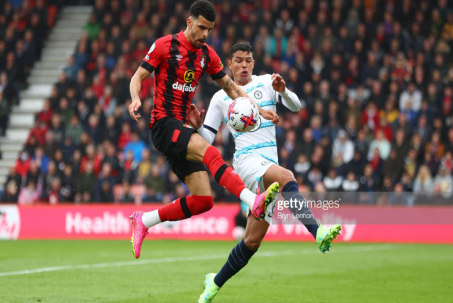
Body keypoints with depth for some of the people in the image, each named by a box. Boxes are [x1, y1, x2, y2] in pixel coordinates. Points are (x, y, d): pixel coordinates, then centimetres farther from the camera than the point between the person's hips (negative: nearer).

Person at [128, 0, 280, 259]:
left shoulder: (208, 56, 12)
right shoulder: (165, 46, -5)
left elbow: (230, 87, 20)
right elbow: (138, 77, -2)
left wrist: (258, 109, 9)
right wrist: (136, 99, -22)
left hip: (183, 128, 7)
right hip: (163, 123, -7)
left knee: (203, 201, -3)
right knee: (209, 151, -34)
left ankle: (143, 221, 11)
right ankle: (254, 202, -50)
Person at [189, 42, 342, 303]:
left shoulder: (266, 83, 14)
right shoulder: (220, 98, 12)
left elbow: (296, 107, 2)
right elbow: (207, 138, 13)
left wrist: (283, 91, -18)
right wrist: (197, 126, -8)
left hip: (270, 163, 3)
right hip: (247, 160, -3)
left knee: (253, 240, 1)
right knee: (286, 177, -37)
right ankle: (318, 233, -54)